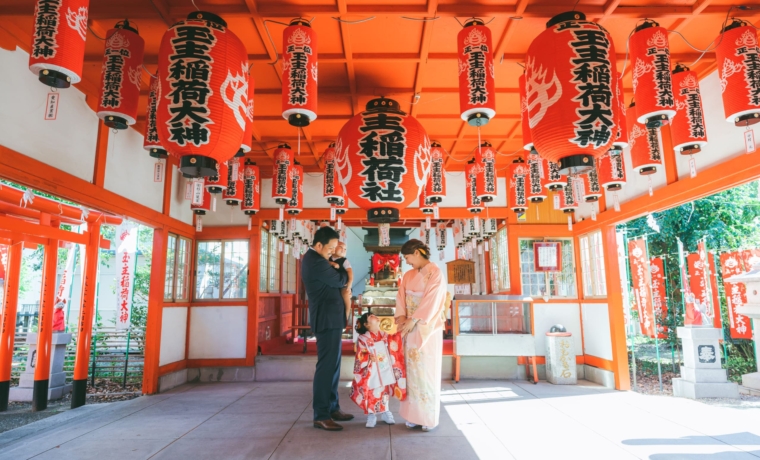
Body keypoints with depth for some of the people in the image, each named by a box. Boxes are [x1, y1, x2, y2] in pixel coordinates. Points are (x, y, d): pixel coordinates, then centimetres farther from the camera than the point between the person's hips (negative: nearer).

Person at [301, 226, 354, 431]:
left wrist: (339, 271, 0)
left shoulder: (312, 258, 13)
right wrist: (345, 272, 9)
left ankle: (332, 408, 23)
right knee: (326, 366, -6)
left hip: (329, 318, 11)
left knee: (332, 365, 15)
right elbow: (340, 281, -11)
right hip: (327, 320, -11)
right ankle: (321, 415, 1)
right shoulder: (317, 262, -20)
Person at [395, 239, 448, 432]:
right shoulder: (408, 275, 11)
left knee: (427, 370, -1)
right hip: (410, 328, 6)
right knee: (412, 370, 8)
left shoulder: (435, 273, -9)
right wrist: (401, 317, -11)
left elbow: (431, 301, -16)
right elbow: (401, 297, 5)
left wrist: (413, 321, -20)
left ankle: (429, 417, 11)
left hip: (428, 328, -6)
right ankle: (414, 415, 17)